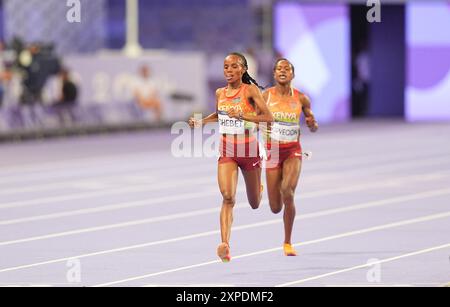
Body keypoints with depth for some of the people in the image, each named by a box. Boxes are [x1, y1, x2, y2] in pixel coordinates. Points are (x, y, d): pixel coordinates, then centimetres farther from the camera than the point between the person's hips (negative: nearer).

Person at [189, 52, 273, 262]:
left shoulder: (250, 90, -9)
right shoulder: (220, 93, 5)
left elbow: (268, 117, -16)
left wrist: (243, 116, -27)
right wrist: (201, 122, 10)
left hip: (248, 150, -2)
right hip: (227, 152, 2)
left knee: (254, 204, 14)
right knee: (228, 197, -20)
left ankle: (259, 188, 53)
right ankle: (225, 244, -28)